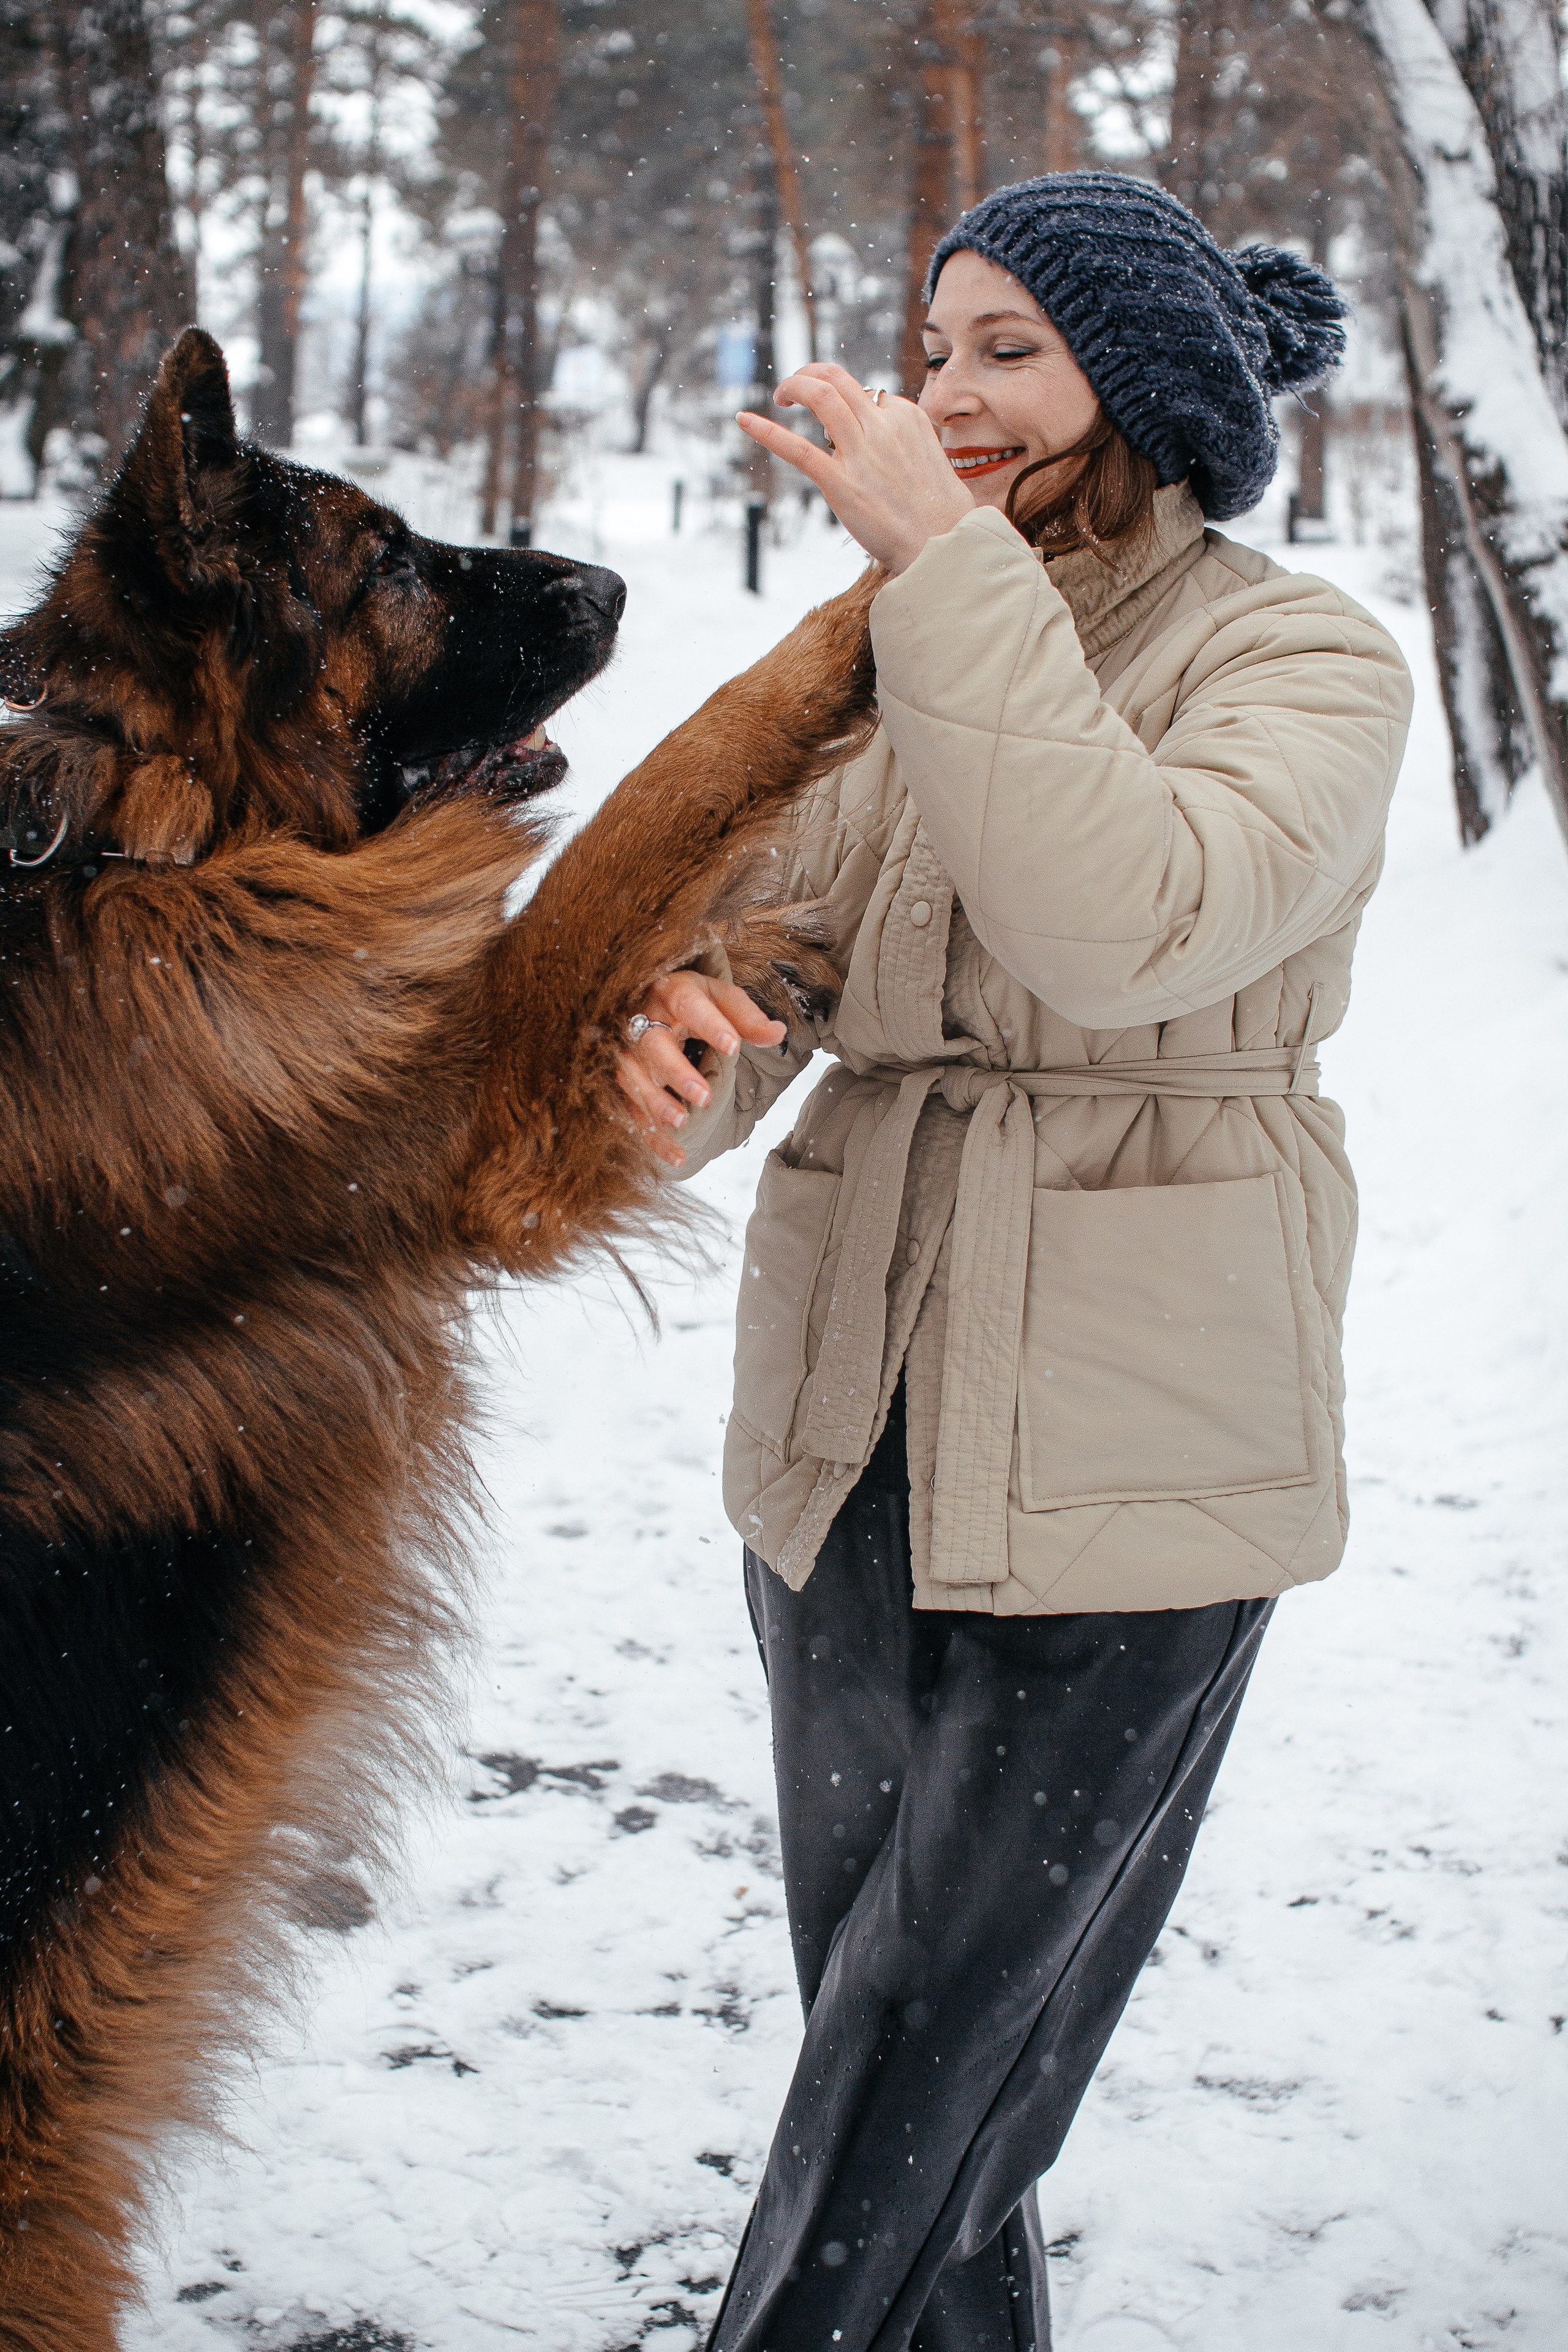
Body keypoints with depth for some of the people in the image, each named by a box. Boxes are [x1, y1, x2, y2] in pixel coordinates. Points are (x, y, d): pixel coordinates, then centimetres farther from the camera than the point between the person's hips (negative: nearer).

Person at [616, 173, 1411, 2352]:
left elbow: (1129, 921, -26)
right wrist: (670, 1048, -21)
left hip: (1127, 1465, -5)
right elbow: (752, 978, 3)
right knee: (896, 2048, 13)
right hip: (857, 1435, 5)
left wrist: (946, 560, -24)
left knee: (913, 2091, -3)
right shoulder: (885, 662, 10)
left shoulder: (1304, 658, -6)